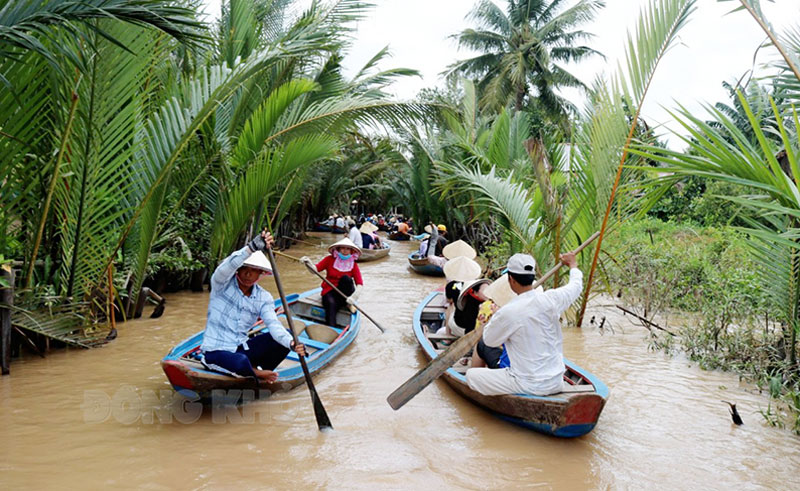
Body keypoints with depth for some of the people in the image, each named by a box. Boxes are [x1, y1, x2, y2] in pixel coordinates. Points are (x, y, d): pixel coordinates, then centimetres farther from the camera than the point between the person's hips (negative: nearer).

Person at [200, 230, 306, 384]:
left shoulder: (263, 298, 1)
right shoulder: (222, 284, -10)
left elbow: (273, 324, -13)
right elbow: (225, 269, -35)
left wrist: (292, 343, -34)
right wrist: (252, 247, -51)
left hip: (241, 348, 5)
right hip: (215, 351, -4)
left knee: (283, 340, -15)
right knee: (241, 362, -37)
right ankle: (255, 374, -2)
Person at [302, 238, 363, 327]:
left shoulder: (353, 265, 0)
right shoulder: (330, 259, 2)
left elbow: (360, 284, -10)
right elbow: (316, 269, -11)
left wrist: (353, 297, -29)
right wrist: (308, 263, -34)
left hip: (345, 293, 1)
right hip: (329, 291, 0)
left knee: (346, 278, -29)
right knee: (331, 304, -35)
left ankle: (349, 304, -21)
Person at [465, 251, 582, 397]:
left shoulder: (507, 313, -21)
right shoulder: (551, 299, -8)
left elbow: (489, 340, -2)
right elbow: (576, 286, 15)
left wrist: (493, 317, 15)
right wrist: (573, 265, 35)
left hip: (529, 386, -6)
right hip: (556, 383, 6)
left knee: (471, 374, 5)